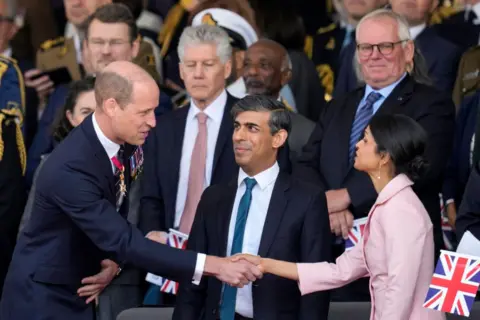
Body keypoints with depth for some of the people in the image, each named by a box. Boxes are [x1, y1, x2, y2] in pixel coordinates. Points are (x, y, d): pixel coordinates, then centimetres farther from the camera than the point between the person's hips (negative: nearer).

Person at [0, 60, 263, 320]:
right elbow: (125, 241, -32)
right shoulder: (70, 169, -30)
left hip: (81, 291, 7)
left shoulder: (123, 144, -5)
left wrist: (115, 263, -12)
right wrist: (213, 266, -35)